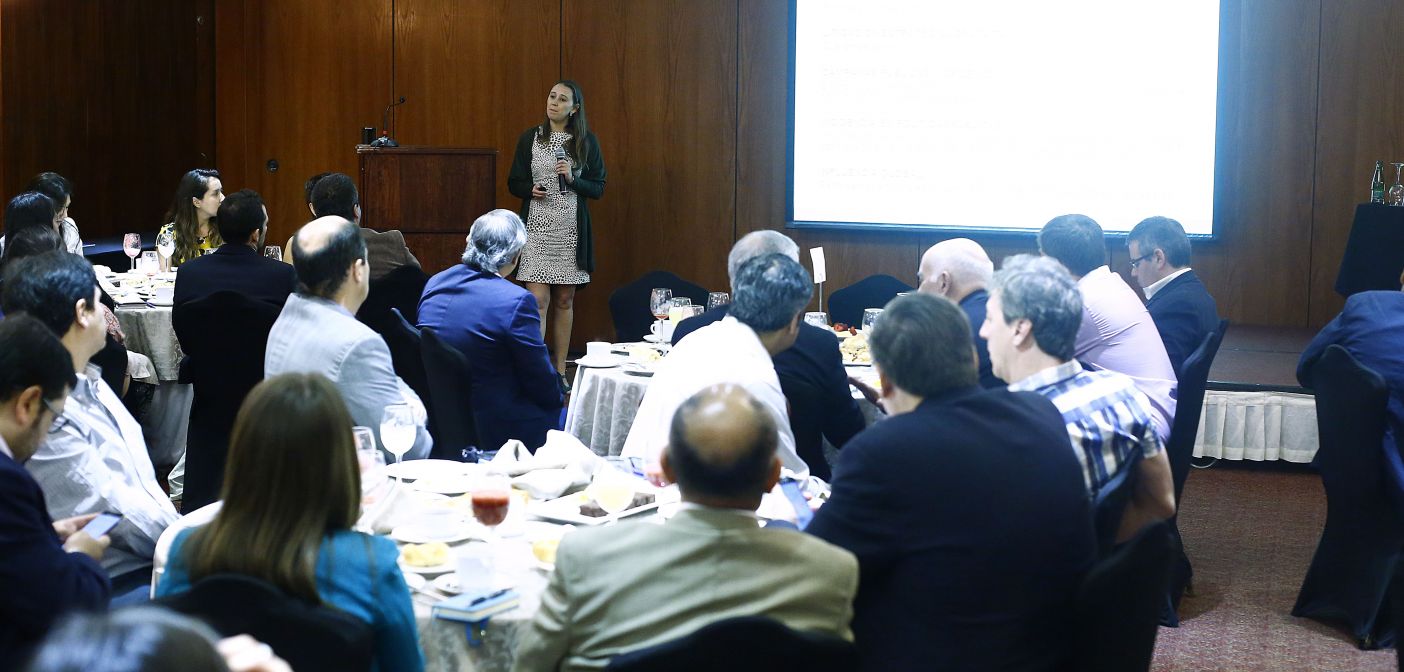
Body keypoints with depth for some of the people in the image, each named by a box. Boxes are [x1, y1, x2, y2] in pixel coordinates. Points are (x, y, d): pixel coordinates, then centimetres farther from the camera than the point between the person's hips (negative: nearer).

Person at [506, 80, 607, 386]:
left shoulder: (586, 142, 4)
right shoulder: (530, 138, 4)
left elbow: (598, 188, 5)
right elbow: (514, 183, 9)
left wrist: (573, 180, -13)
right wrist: (531, 190, -12)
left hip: (571, 228, 1)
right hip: (536, 226, -1)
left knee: (565, 300, 7)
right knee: (538, 300, -9)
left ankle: (559, 369, 16)